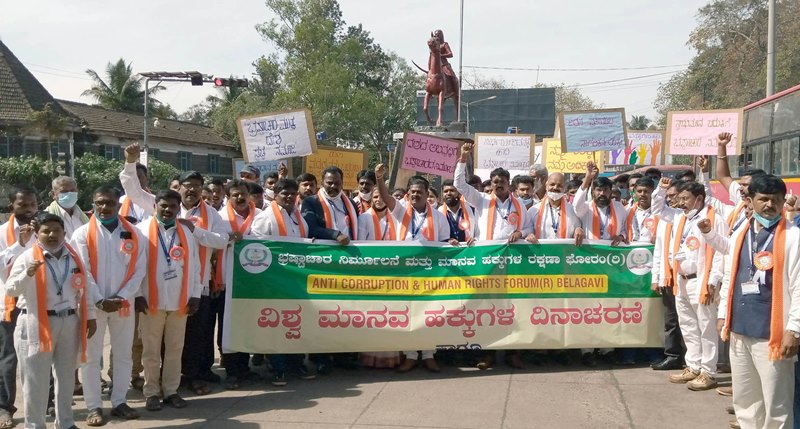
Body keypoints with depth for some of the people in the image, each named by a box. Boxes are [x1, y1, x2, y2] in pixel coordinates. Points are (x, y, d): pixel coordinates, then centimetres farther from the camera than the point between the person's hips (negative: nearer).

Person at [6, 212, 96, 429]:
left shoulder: (74, 257, 6)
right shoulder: (27, 258, -6)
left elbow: (86, 288, 12)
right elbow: (11, 290, -12)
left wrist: (90, 316, 11)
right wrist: (27, 274, -30)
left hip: (70, 323, 4)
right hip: (37, 325, -4)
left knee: (67, 376, 14)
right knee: (36, 380, 2)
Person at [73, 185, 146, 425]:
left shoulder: (134, 235, 5)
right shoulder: (82, 234, -2)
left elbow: (139, 270, 0)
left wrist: (121, 297, -10)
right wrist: (99, 301, -14)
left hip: (123, 304, 2)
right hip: (92, 304, -2)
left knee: (124, 355, 9)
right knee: (91, 356, 2)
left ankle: (119, 402, 21)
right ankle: (94, 407, 10)